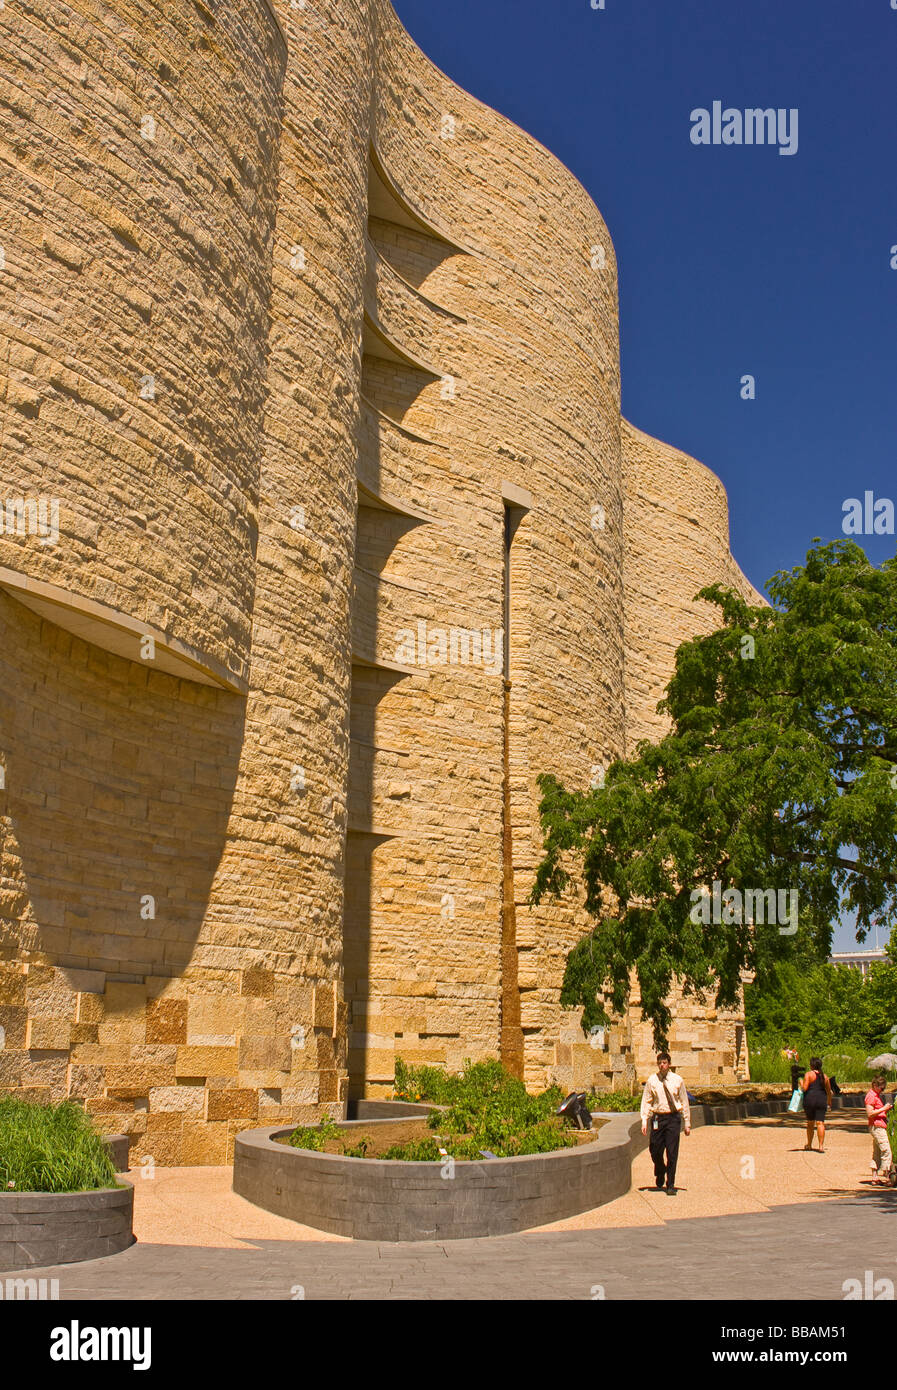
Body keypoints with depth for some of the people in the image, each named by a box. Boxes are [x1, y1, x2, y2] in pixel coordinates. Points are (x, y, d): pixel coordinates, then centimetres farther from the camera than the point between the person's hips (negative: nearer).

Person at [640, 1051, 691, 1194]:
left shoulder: (677, 1080, 2)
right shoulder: (651, 1081, 2)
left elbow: (684, 1102, 7)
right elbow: (646, 1102, 5)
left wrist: (687, 1123, 6)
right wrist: (644, 1121, -4)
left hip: (673, 1118, -1)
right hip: (657, 1118, 1)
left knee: (672, 1153, -3)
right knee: (655, 1151, 6)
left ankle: (671, 1185, 8)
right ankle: (659, 1180, 34)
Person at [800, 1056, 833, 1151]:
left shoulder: (809, 1074, -5)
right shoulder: (824, 1076, 9)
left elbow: (804, 1088, -12)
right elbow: (829, 1091, 15)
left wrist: (801, 1083, 9)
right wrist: (829, 1101, 31)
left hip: (810, 1100, -2)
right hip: (821, 1101, 2)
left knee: (810, 1123, 13)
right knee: (820, 1123, -2)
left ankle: (809, 1144, 23)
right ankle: (821, 1146, -12)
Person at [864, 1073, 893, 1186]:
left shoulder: (876, 1095, 18)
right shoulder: (871, 1096, -13)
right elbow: (870, 1113, -20)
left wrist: (887, 1109, 10)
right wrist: (884, 1108, -17)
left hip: (880, 1126, 10)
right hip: (877, 1127, -10)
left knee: (877, 1153, 10)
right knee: (886, 1152, -12)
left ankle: (876, 1177, 13)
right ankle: (883, 1177, -9)